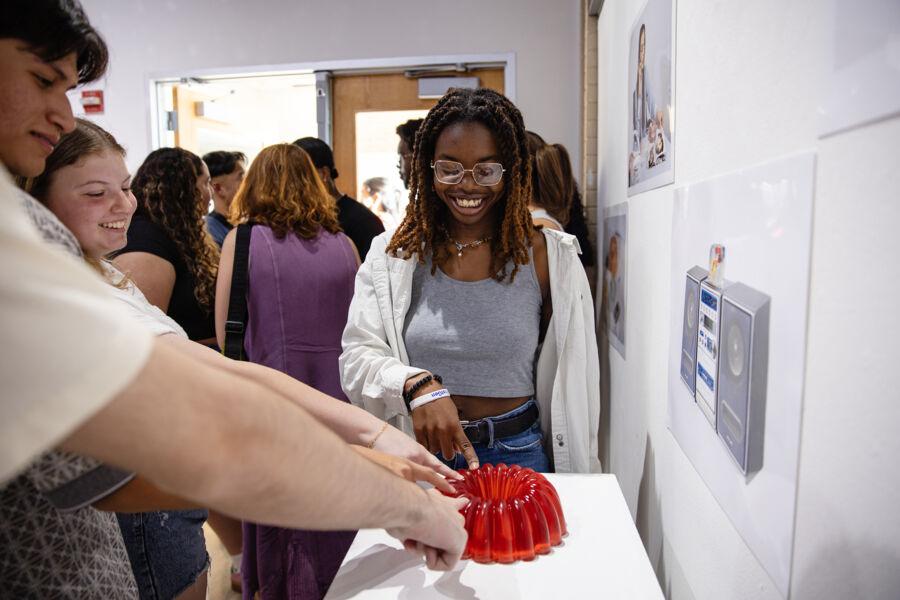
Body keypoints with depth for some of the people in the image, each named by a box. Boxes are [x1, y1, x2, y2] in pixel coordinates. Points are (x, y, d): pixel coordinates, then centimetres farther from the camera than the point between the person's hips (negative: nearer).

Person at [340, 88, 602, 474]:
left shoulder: (550, 257, -6)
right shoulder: (390, 255, -4)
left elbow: (573, 379, -1)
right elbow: (357, 358, -10)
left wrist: (578, 481, 1)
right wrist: (417, 385, -30)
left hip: (517, 453, 0)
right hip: (418, 450, 1)